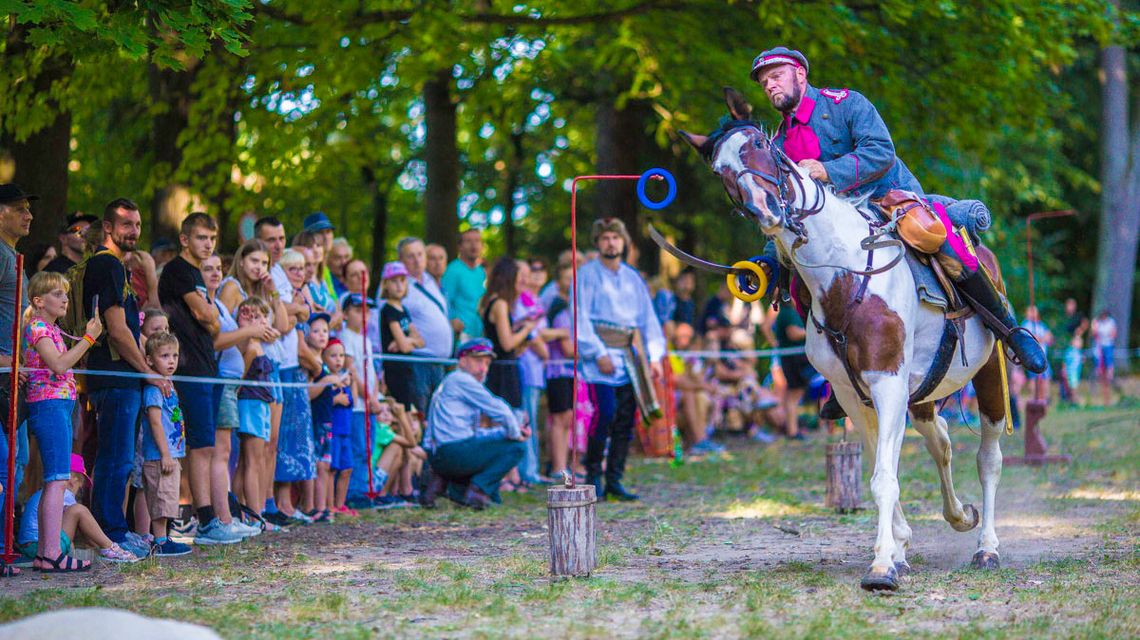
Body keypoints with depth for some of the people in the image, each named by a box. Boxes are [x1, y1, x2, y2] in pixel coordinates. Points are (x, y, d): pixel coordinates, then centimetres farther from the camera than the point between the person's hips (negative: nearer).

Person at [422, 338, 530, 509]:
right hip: (454, 451, -10)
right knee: (516, 447, -6)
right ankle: (477, 489, -11)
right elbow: (498, 409, -9)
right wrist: (515, 435, 8)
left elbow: (474, 433, 28)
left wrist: (514, 430, 19)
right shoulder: (460, 379, -4)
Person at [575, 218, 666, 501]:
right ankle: (593, 476, -5)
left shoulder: (633, 278, 17)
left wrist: (654, 355, 5)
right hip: (601, 353, -5)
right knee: (606, 412, -17)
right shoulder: (588, 274, 2)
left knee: (626, 419, 2)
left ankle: (614, 480, 7)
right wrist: (598, 353, -14)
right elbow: (581, 317, -5)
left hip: (628, 354, 5)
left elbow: (648, 317, 16)